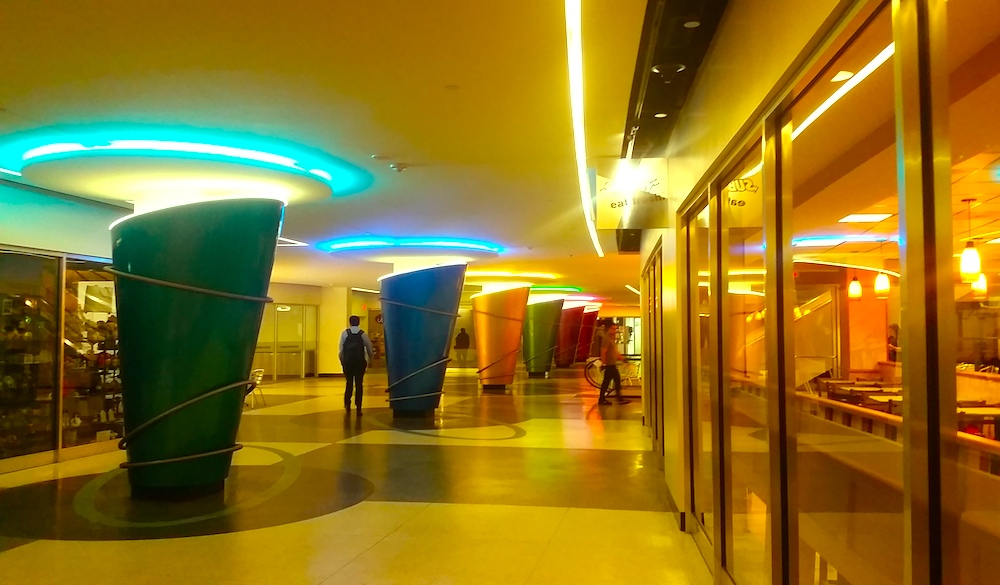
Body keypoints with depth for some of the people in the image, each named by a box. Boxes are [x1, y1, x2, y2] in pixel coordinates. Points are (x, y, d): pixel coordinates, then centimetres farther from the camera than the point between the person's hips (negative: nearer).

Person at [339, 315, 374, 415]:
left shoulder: (345, 333, 0)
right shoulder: (363, 334, 0)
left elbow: (341, 349, -5)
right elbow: (370, 349, 2)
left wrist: (342, 361, 5)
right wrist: (369, 360, 17)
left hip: (348, 362, 1)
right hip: (360, 362, 0)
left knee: (349, 383, 17)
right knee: (359, 384, 4)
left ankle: (347, 404, 19)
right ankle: (358, 409, 0)